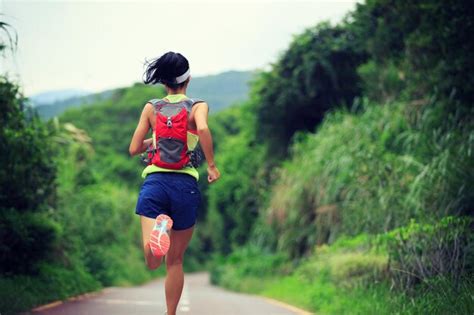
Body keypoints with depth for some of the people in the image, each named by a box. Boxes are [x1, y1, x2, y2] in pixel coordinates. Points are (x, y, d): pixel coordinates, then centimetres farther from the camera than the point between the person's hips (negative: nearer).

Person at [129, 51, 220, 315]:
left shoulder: (151, 108, 10)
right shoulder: (198, 106, 4)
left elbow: (134, 149, 10)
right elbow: (203, 129, -20)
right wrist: (212, 165, -10)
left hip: (154, 182, 0)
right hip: (185, 185, 0)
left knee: (153, 262, -13)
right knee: (175, 260, 15)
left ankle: (160, 228, -43)